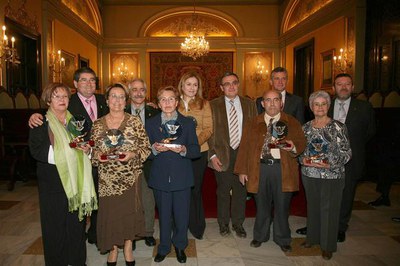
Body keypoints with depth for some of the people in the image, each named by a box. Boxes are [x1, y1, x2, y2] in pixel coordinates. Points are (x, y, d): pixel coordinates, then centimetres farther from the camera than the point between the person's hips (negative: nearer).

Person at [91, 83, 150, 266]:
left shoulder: (134, 122, -3)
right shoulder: (97, 124, 3)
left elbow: (146, 148, -3)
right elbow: (92, 150, 9)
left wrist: (132, 154, -19)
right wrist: (97, 155, -12)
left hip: (130, 178, -1)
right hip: (107, 180, 1)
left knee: (129, 212, 9)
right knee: (109, 213, 8)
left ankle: (128, 249, 32)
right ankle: (113, 250, 31)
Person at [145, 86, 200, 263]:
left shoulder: (188, 123, 5)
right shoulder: (151, 124, 7)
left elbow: (196, 151, 1)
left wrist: (183, 150, -19)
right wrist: (154, 149, -17)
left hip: (181, 178, 0)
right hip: (160, 178, 1)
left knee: (182, 216, 7)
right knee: (164, 215, 12)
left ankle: (180, 246, 33)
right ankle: (164, 247, 34)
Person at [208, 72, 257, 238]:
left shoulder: (249, 104, 6)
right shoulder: (213, 105, -1)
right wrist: (212, 155, -9)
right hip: (222, 155, -1)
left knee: (240, 191, 11)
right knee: (223, 192, 10)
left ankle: (238, 224, 30)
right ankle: (223, 223, 30)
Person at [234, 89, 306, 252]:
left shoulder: (292, 123, 7)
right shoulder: (253, 124, 8)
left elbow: (301, 143, 4)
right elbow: (244, 147, 6)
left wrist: (293, 147, -20)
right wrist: (242, 170, 1)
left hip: (283, 169, 0)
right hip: (260, 169, 1)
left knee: (282, 206, 9)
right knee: (262, 205, 12)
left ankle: (282, 239, 30)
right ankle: (260, 236, 33)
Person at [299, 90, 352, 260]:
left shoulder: (338, 127, -8)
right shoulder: (306, 127, 4)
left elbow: (347, 152, -7)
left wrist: (330, 164, -20)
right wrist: (303, 159, -9)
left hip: (332, 176, -3)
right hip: (309, 175, 4)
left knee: (329, 209, 5)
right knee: (312, 207, 16)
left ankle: (328, 246, 23)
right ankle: (312, 237, 35)